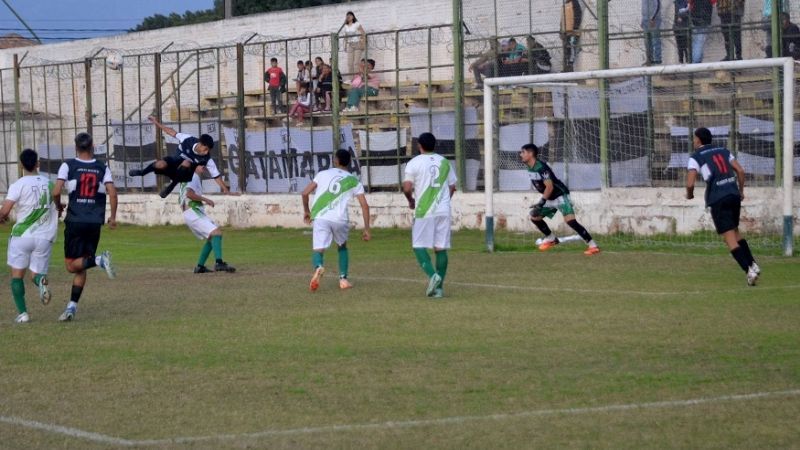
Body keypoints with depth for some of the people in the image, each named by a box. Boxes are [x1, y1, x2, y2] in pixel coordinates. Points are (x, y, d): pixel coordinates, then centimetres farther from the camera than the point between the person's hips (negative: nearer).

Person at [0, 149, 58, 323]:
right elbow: (56, 206, 18)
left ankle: (22, 313, -2)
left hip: (22, 235, -3)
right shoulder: (49, 183, 5)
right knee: (36, 273, 12)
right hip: (45, 237, 3)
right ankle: (41, 280, -26)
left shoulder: (18, 185, -10)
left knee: (17, 275, 10)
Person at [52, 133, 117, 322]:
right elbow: (112, 193, -4)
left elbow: (56, 192, -11)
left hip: (75, 221, -3)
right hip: (95, 222, 3)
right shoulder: (103, 168, 4)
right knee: (80, 268, 12)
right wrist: (113, 217, 8)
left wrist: (58, 206, 10)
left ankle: (99, 260, -24)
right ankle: (72, 307, 6)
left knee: (72, 265, 4)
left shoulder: (68, 166, -2)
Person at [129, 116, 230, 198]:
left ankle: (172, 184, -16)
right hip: (174, 164, 1)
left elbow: (217, 176, -20)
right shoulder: (188, 140, -21)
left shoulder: (207, 159, -23)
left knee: (186, 163, -38)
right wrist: (158, 124, 4)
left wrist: (225, 190, -28)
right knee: (161, 164, -33)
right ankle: (142, 172, 1)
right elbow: (173, 133, -5)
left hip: (185, 174, -1)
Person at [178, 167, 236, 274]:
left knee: (211, 238, 16)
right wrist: (205, 199, -13)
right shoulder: (194, 177, -4)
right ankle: (219, 263, -40)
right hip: (194, 212, -10)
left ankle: (200, 266, 13)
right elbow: (189, 194, -21)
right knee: (216, 232, -23)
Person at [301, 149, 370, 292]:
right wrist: (366, 229, 11)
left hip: (320, 217, -1)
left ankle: (318, 267, -35)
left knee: (318, 249, -1)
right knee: (342, 246, 27)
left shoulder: (323, 174, 15)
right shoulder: (354, 181, 14)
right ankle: (343, 279, 19)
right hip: (340, 219, 1)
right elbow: (365, 205, 7)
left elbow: (305, 193, 12)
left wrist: (306, 211, 28)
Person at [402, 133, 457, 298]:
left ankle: (432, 275, -21)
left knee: (419, 246, 2)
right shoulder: (444, 162, 10)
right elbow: (452, 187, 15)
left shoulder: (414, 163, -3)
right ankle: (439, 286, 3)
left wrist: (411, 201, 10)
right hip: (444, 210, 4)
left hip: (424, 210, -4)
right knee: (441, 248, 6)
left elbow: (407, 188, -10)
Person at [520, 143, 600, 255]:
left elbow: (549, 186, -27)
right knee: (534, 217, 11)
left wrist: (541, 203, -25)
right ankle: (551, 239, 30)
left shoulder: (541, 167, -23)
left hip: (560, 195, -10)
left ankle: (593, 246, -24)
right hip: (550, 199, 10)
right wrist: (541, 203, 17)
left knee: (570, 220, -24)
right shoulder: (530, 168, 4)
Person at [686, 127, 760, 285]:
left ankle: (749, 270, -16)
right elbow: (740, 171, 11)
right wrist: (741, 191, 22)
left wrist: (689, 194, 13)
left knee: (729, 237, -5)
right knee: (735, 232, 22)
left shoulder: (695, 157, 2)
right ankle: (752, 265, 13)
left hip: (718, 199, -6)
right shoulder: (723, 151, 18)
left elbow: (690, 183, -8)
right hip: (734, 194, 6)